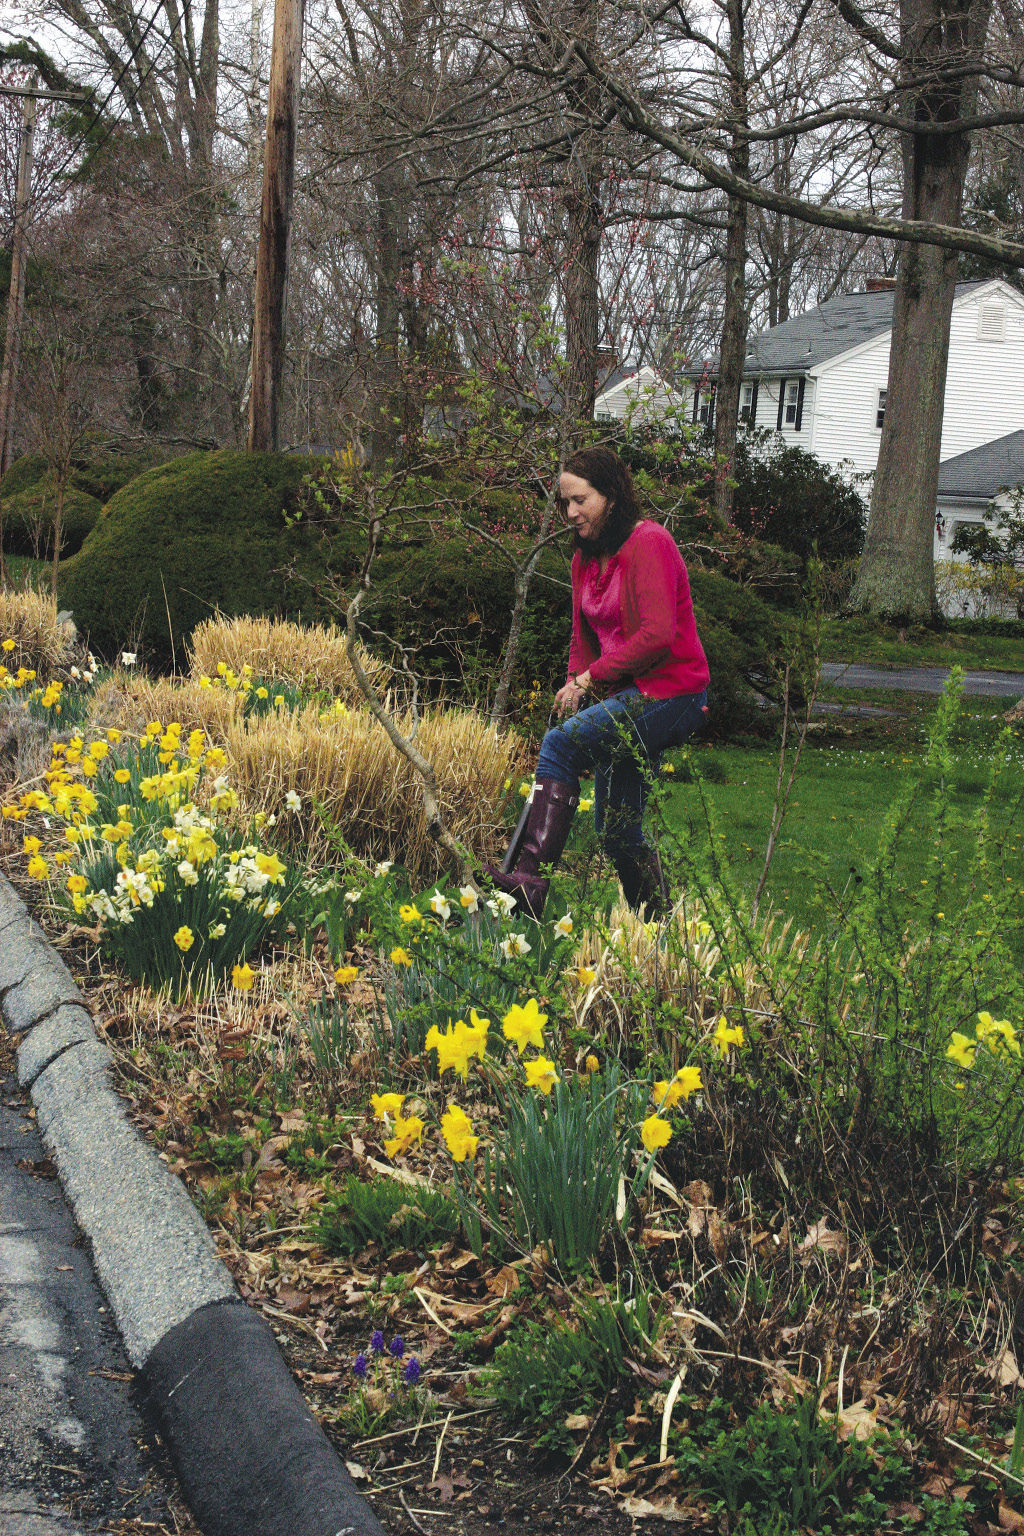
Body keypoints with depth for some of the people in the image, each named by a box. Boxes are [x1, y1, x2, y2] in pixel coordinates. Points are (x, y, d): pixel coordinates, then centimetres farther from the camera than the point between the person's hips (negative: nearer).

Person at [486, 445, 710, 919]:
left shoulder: (648, 542, -13)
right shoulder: (586, 556, 13)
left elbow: (657, 635, -21)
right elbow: (583, 638, 19)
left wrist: (591, 676, -17)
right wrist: (574, 691, 3)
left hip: (669, 691, -9)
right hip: (627, 698, 9)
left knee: (559, 743, -27)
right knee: (615, 830, 10)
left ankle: (530, 880, -34)